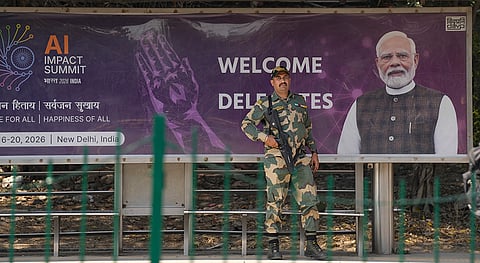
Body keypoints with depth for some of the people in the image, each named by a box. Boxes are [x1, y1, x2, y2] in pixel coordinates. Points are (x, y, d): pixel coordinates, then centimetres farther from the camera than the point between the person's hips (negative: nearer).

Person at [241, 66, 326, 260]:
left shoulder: (300, 101, 17)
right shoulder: (265, 104, 4)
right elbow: (246, 124, 7)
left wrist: (314, 152, 18)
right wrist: (264, 137, -8)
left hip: (301, 158, 4)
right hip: (277, 157, -4)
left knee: (309, 199, -1)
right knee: (275, 202, -4)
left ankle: (311, 244, 5)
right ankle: (273, 246, 1)